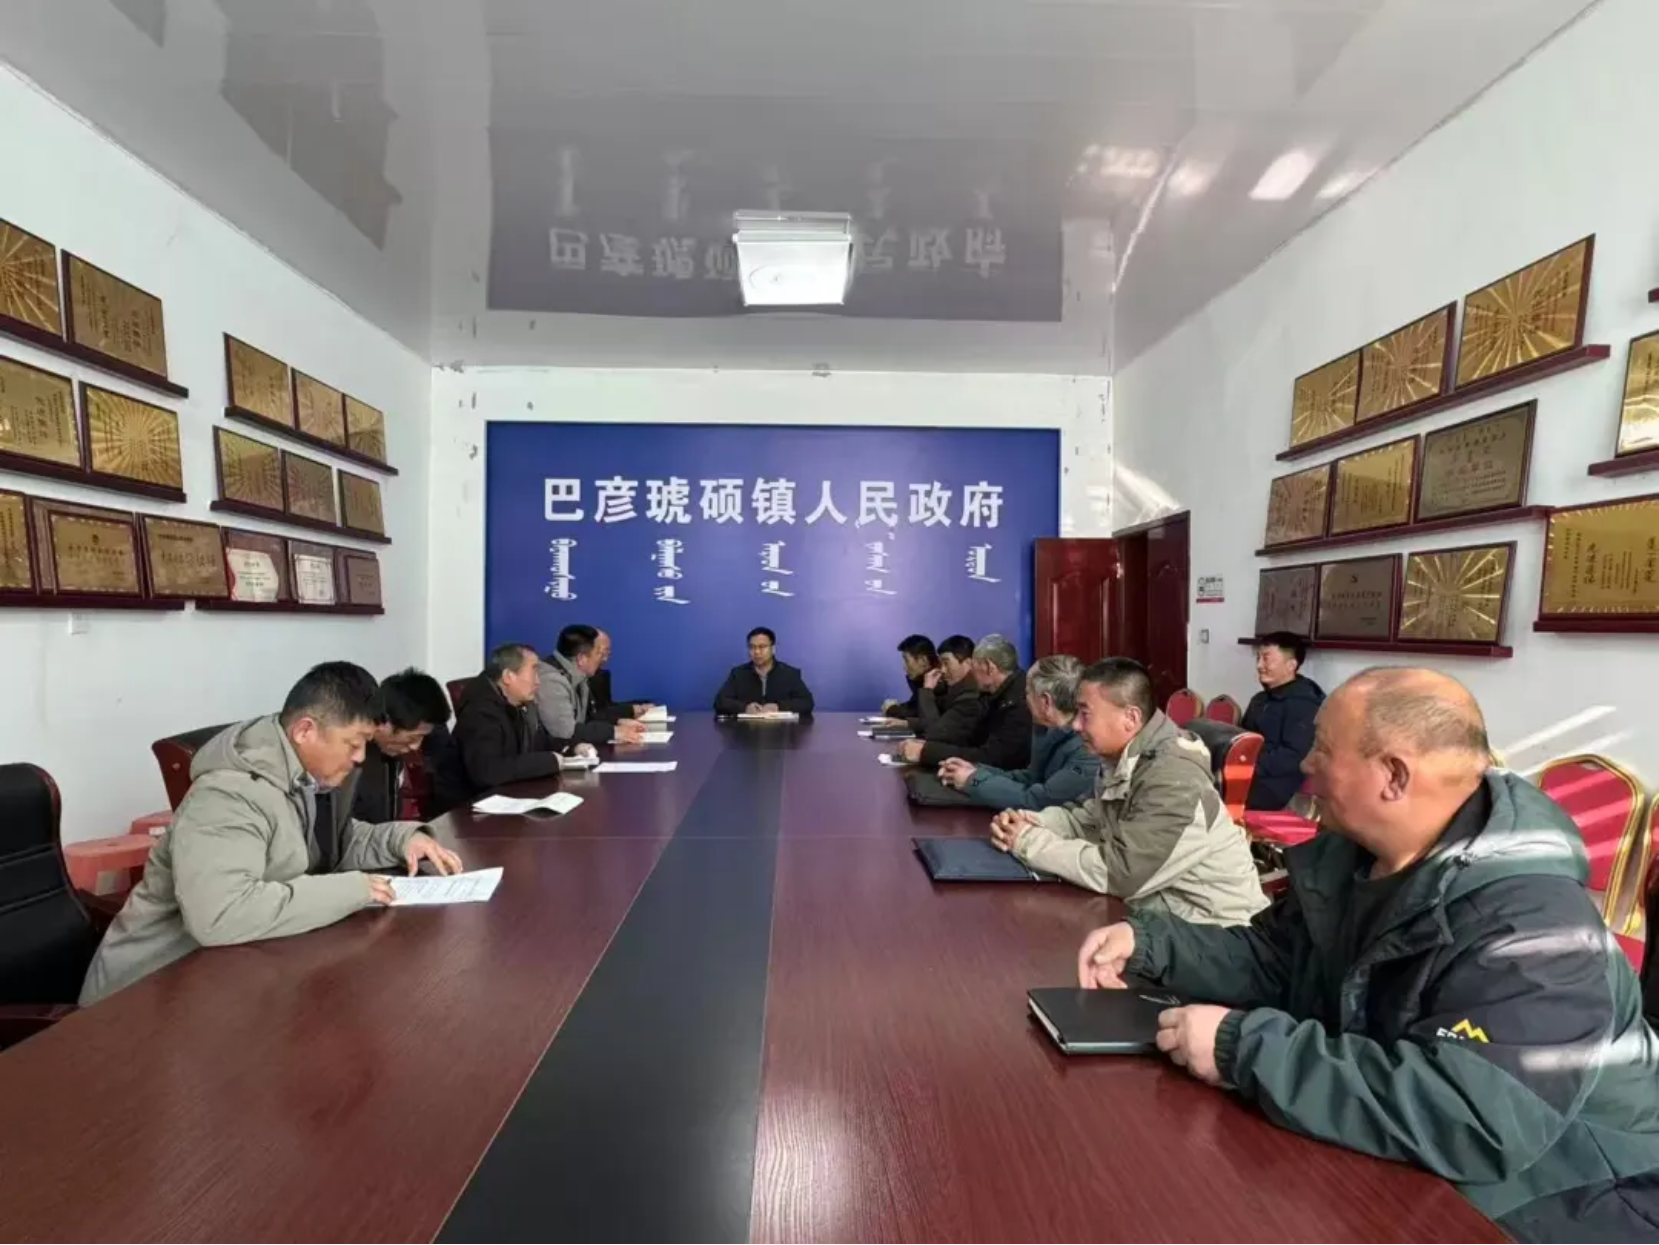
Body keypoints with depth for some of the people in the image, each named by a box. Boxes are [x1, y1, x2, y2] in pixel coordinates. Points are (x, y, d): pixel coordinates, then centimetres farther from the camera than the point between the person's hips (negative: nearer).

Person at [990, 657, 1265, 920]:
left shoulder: (1173, 781, -27)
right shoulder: (1121, 761, 2)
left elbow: (1116, 872, -30)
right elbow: (1084, 818, 11)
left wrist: (1029, 842, -20)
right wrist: (1029, 823, -8)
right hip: (1162, 909, 8)